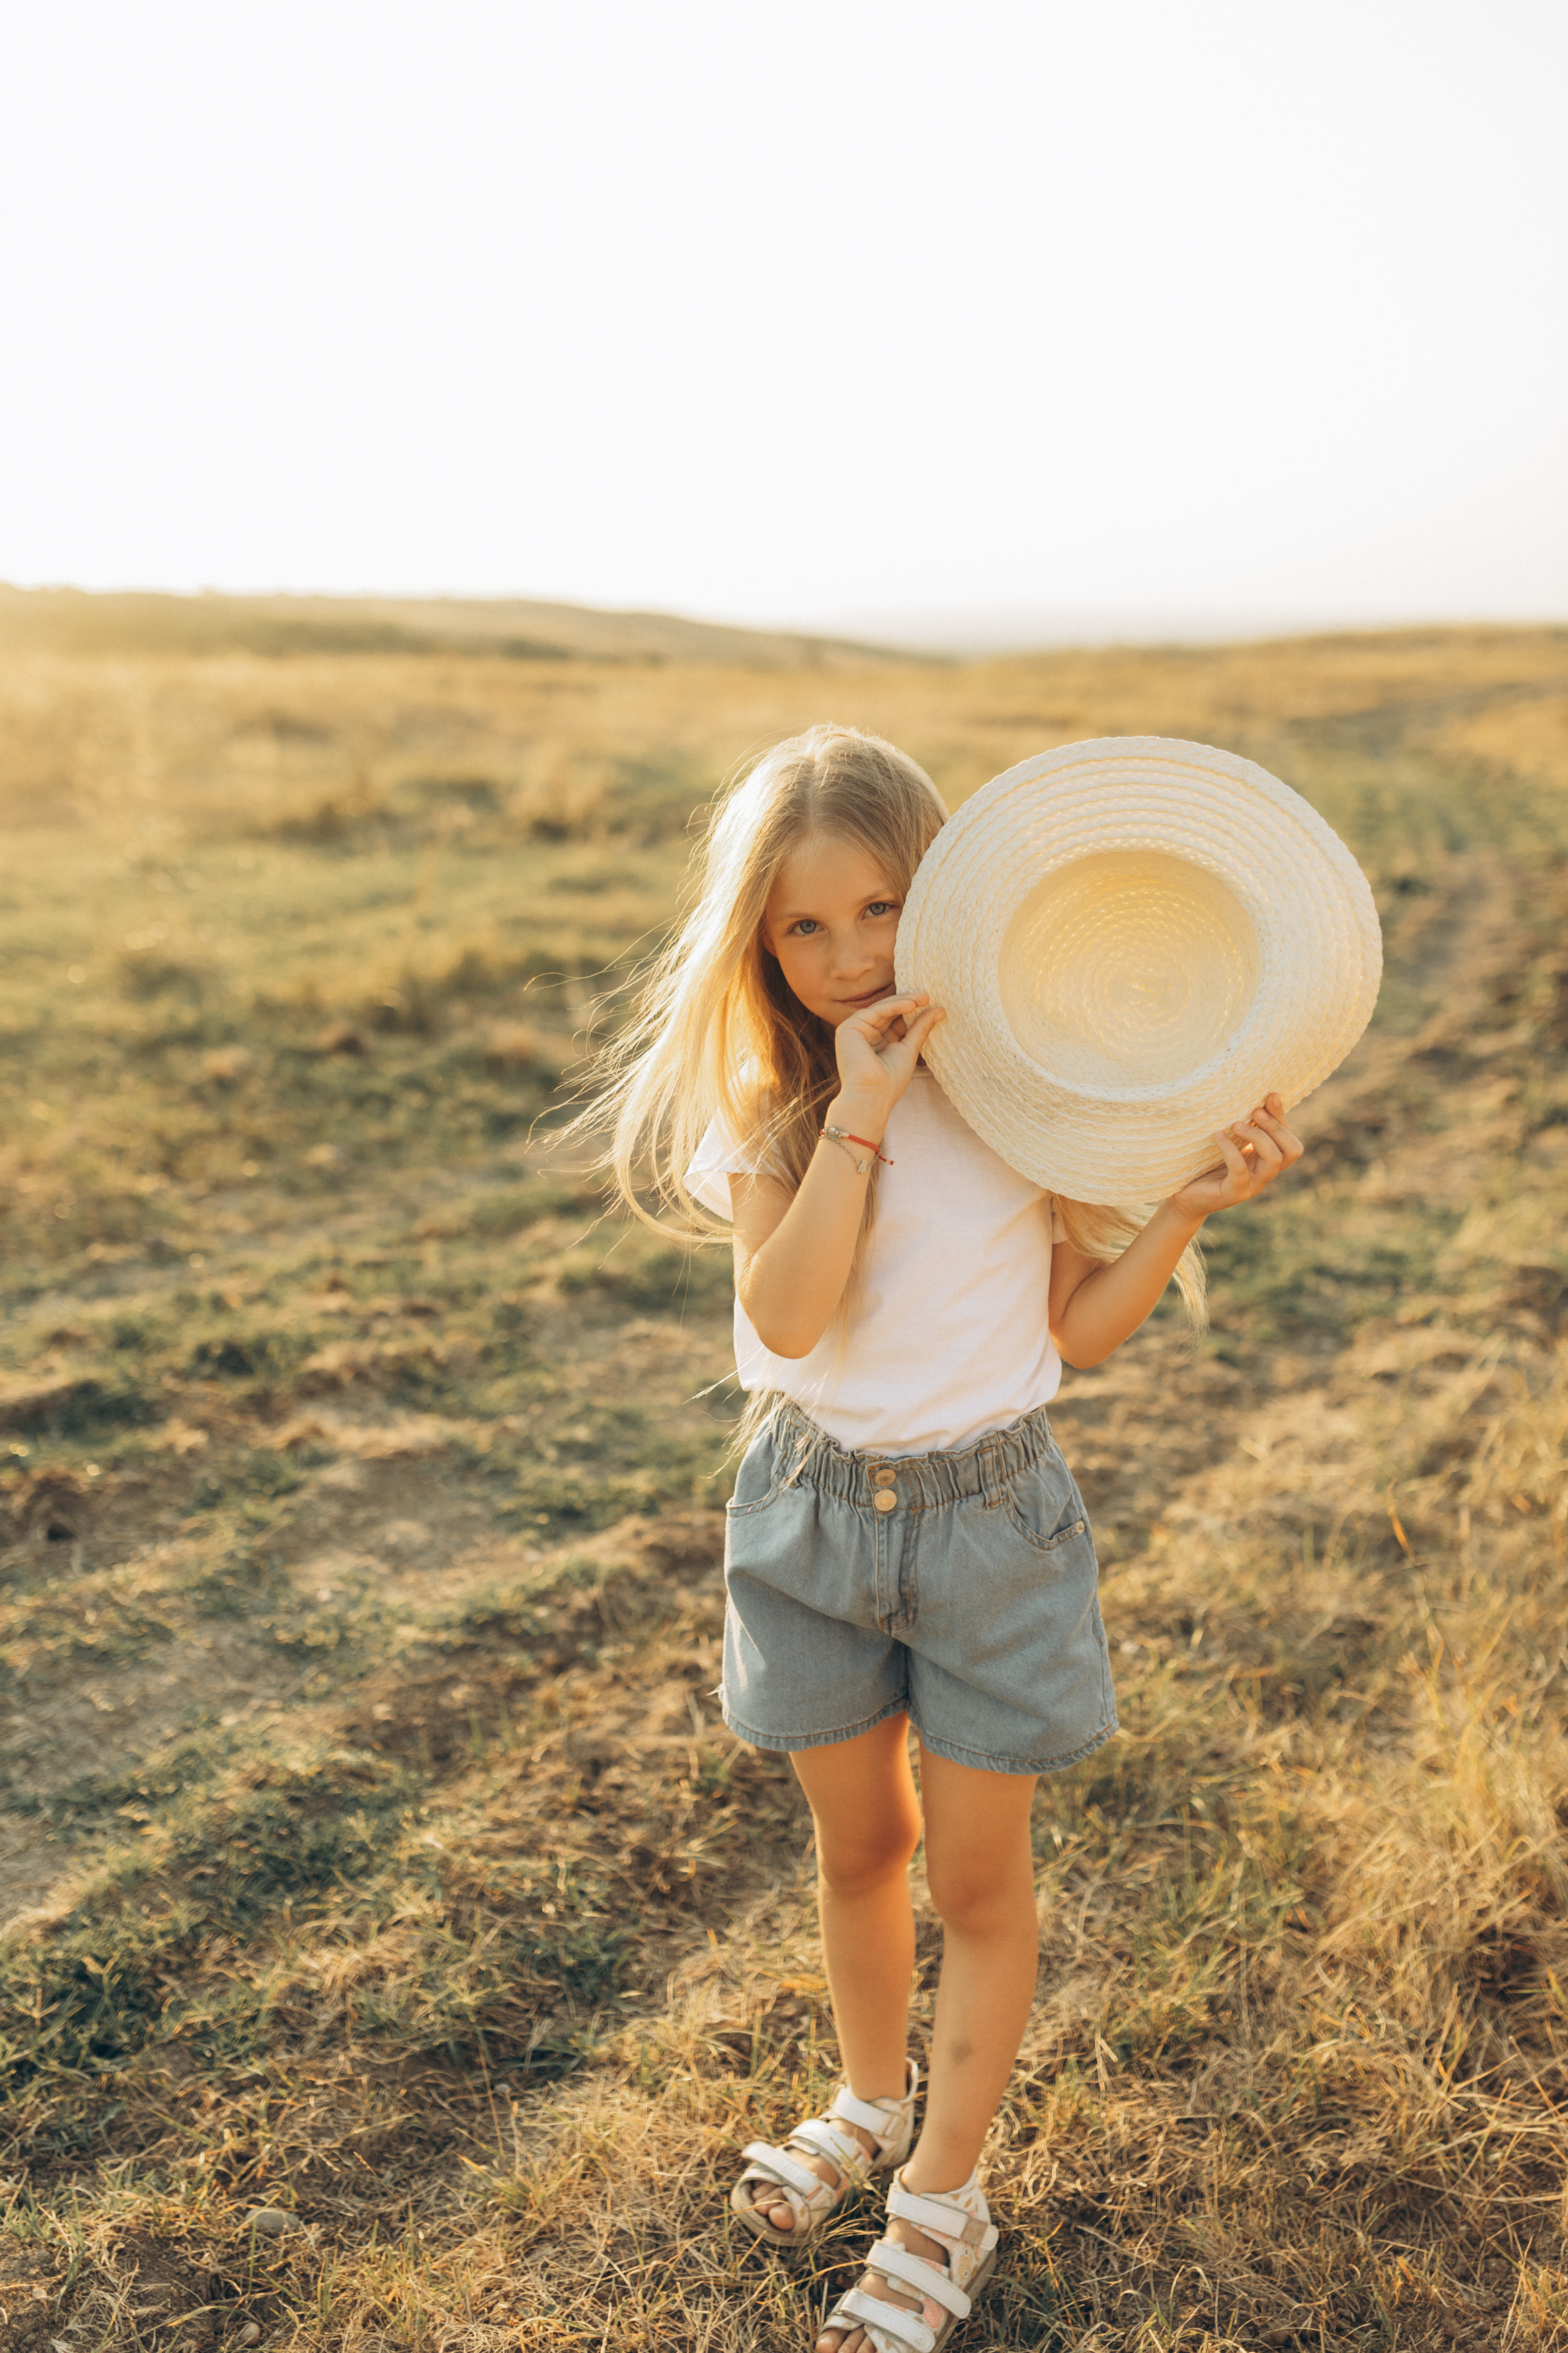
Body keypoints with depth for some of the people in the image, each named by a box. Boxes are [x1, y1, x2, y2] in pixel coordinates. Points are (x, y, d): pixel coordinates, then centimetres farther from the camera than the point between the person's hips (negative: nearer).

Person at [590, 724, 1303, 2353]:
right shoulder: (767, 1104, -8)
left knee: (976, 1872, 12)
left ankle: (943, 2201, 34)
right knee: (856, 1847, 21)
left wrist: (1189, 1207, -19)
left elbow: (1080, 1327, -6)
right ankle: (873, 2102, 48)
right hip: (813, 1503, 2)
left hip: (986, 1513, -1)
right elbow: (788, 1315, -23)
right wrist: (858, 1109, -27)